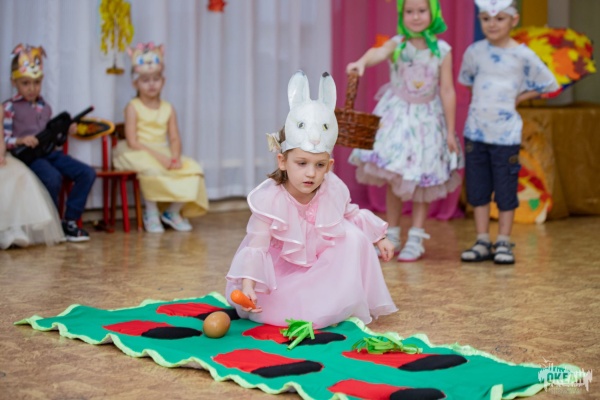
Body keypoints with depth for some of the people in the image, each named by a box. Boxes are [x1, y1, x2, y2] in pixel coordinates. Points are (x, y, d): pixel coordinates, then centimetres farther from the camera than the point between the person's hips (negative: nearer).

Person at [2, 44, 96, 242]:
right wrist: (20, 140, -22)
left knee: (87, 173, -12)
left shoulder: (45, 107, 19)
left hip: (50, 152, 7)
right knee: (53, 178, -35)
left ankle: (70, 221, -4)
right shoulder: (9, 107, 1)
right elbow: (4, 140, -4)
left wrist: (65, 131, 7)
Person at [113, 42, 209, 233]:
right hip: (139, 155, -5)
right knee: (151, 169, -37)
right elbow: (133, 142, -14)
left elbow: (175, 139, 3)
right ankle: (151, 213, -12)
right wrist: (157, 157, -21)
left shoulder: (168, 109, 9)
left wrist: (175, 157, -18)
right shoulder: (133, 108, -5)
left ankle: (173, 211, 5)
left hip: (164, 155, 5)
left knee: (193, 168, -15)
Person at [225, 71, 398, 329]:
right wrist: (247, 285, -39)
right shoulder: (269, 200, -26)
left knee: (353, 235, -16)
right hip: (283, 273, -4)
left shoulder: (333, 191, -13)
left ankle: (343, 307, -4)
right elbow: (256, 247, -28)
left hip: (323, 267, 4)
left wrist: (379, 239, 7)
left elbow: (353, 216, 8)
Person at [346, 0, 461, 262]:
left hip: (427, 119, -1)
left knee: (420, 180, 4)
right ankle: (392, 236, 19)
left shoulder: (442, 51, -8)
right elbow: (378, 52, -31)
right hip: (397, 117, 1)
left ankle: (416, 240, 12)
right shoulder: (397, 44, -8)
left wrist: (450, 131, -5)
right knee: (392, 179, 6)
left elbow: (447, 91, -5)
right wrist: (362, 62, -55)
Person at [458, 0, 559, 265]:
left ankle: (503, 243, 15)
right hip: (476, 131, 3)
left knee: (505, 190, 4)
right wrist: (483, 99, 6)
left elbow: (549, 85, 2)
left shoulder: (523, 55, -7)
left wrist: (518, 98, -2)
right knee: (477, 189, 8)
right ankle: (482, 242, 17)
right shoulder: (475, 51, 1)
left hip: (506, 133, -3)